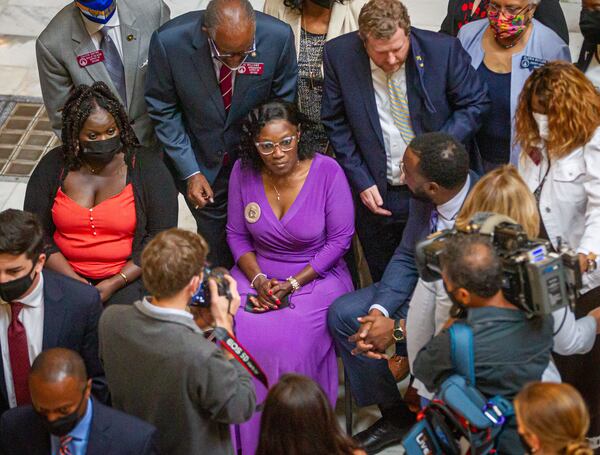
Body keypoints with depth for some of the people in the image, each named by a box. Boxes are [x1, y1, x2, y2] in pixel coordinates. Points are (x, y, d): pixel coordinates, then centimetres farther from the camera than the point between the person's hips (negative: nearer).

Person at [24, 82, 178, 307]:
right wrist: (72, 280, -11)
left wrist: (115, 284, -14)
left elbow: (161, 237, -5)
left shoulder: (147, 166, -3)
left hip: (129, 275, -2)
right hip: (66, 271, 2)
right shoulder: (52, 166, 3)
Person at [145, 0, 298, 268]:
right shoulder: (169, 42, -24)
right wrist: (190, 172, -12)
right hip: (200, 162, -1)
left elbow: (283, 104, -5)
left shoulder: (279, 37, -22)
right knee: (215, 246, 9)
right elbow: (164, 111, -9)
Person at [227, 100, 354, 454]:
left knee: (289, 342, -29)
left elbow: (340, 240, -8)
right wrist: (258, 280, -11)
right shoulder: (244, 172, -4)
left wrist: (292, 285, -14)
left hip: (315, 275, -3)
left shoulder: (327, 171, -12)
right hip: (258, 274, 3)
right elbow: (237, 235, 6)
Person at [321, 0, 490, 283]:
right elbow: (335, 123, -2)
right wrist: (361, 182, -6)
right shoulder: (338, 55, -11)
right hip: (376, 194, 1)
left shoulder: (443, 50, -15)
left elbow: (476, 104, -3)